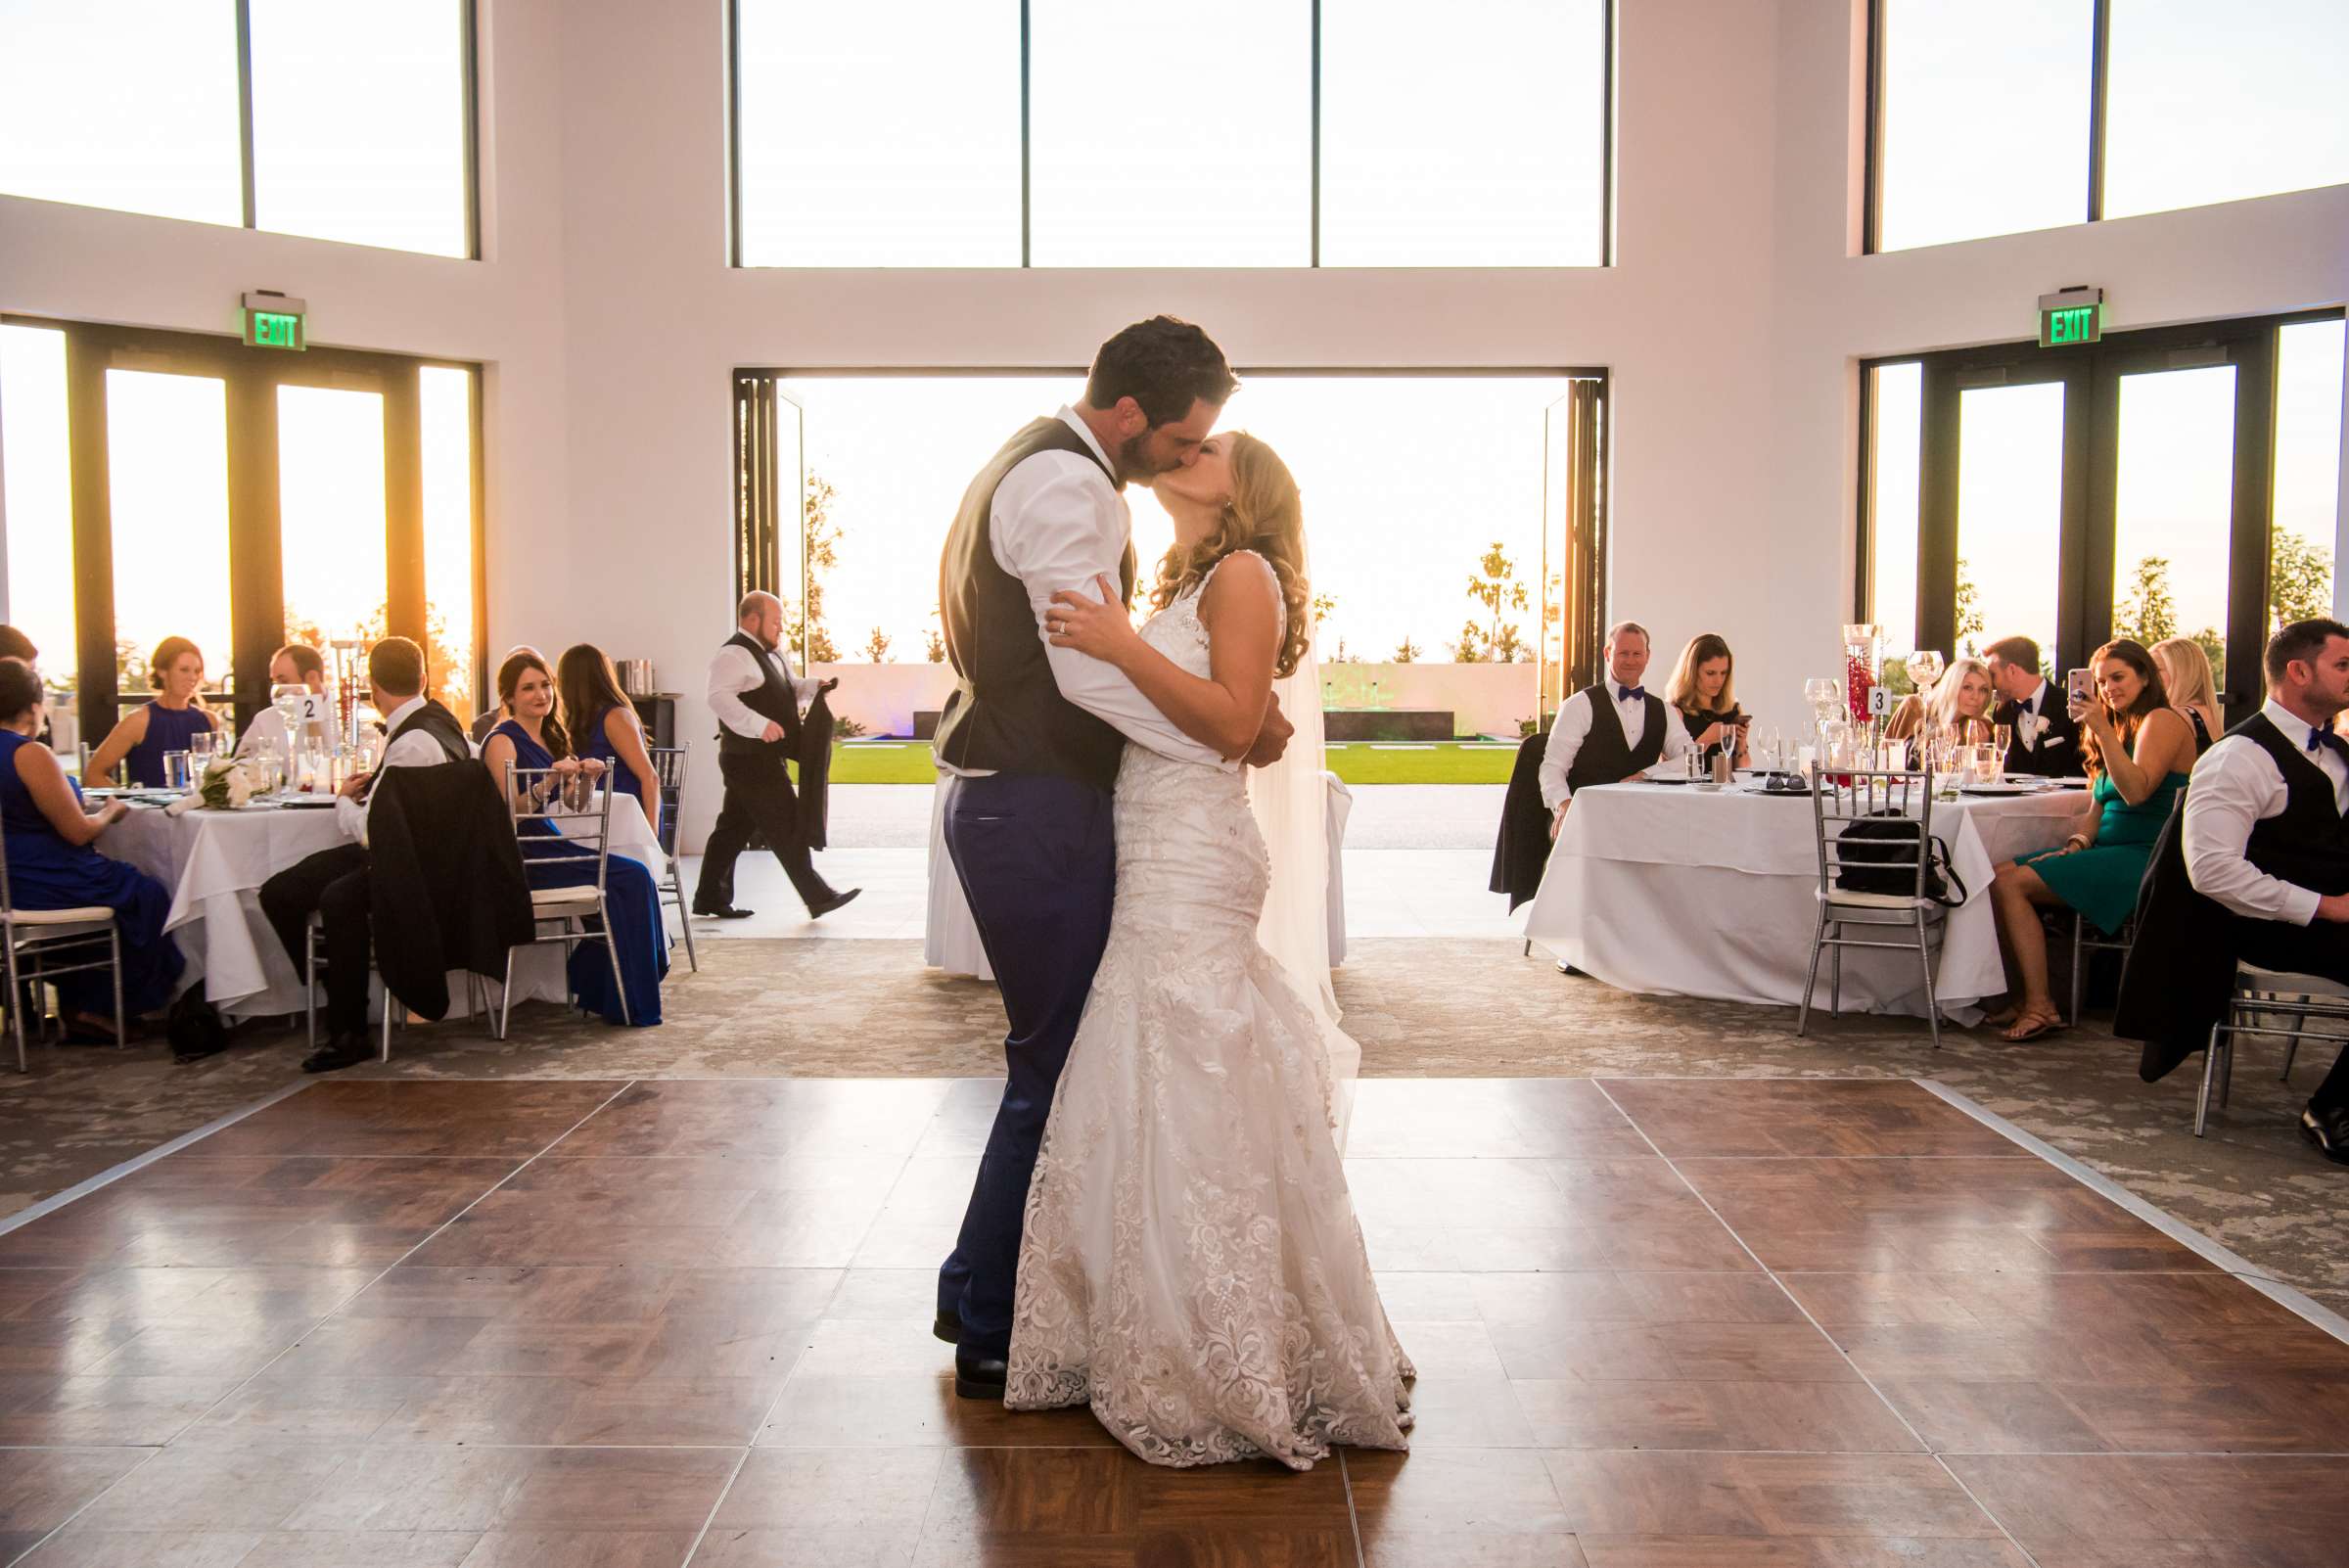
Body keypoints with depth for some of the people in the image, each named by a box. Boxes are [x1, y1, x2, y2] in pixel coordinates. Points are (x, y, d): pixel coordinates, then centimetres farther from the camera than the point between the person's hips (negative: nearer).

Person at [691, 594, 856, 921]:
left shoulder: (770, 654, 18)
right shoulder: (733, 654, -15)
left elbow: (790, 689, 31)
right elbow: (719, 697, -28)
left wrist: (815, 686, 11)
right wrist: (760, 725, -35)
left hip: (762, 759, 10)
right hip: (750, 758, -10)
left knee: (734, 827, 14)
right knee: (787, 827, -8)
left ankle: (710, 897, 21)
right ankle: (818, 897, -4)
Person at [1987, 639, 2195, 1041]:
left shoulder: (2162, 721, -5)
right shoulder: (2118, 726, 23)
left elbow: (2136, 791, -21)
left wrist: (2103, 730, -25)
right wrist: (2077, 843, 2)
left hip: (2144, 858, -9)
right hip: (2108, 853, 9)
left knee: (2012, 883, -23)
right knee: (2000, 876, -12)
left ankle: (2040, 1006, -20)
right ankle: (2021, 998, -12)